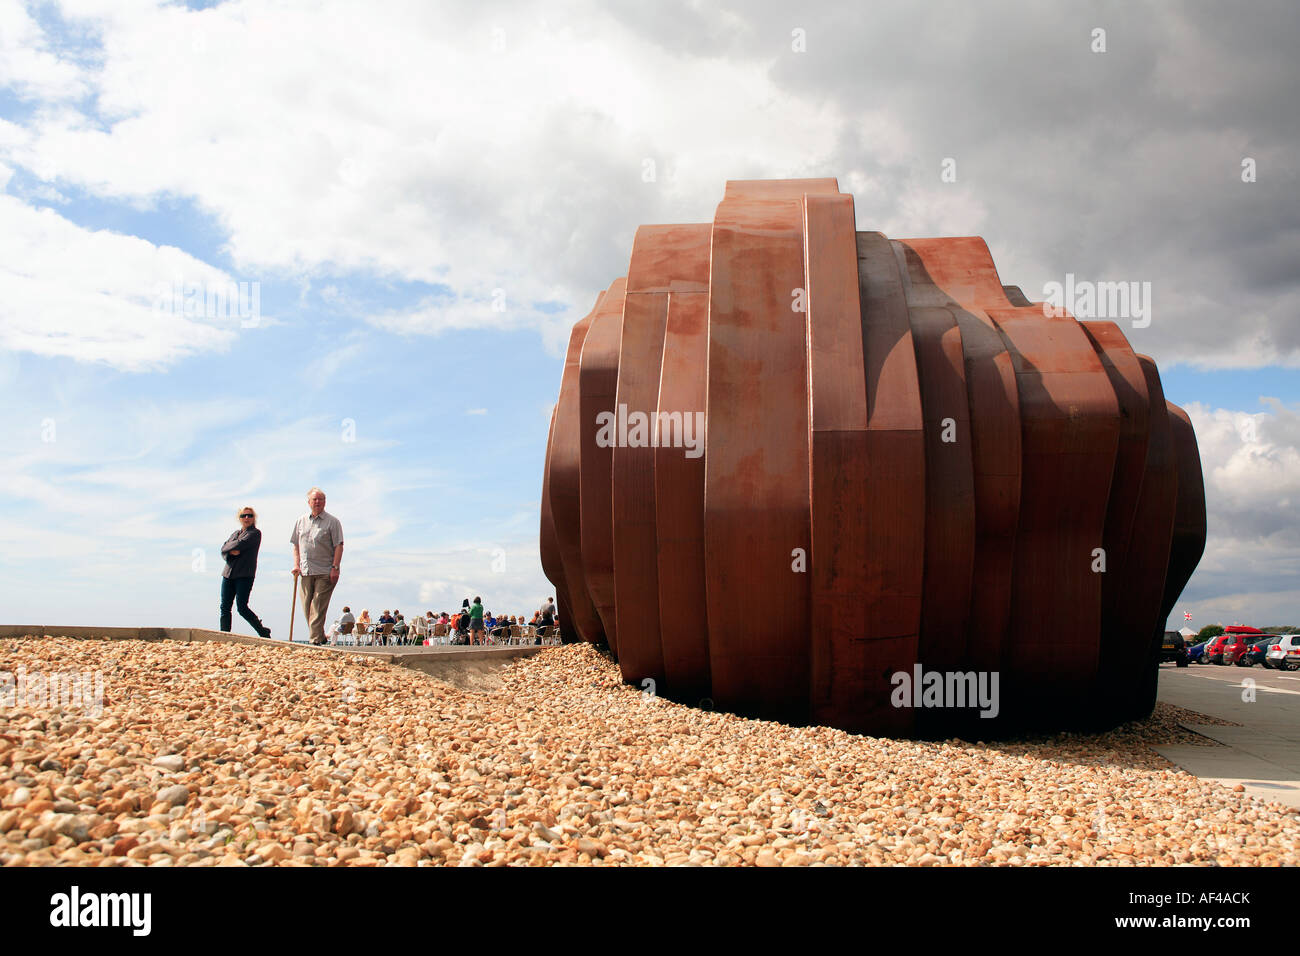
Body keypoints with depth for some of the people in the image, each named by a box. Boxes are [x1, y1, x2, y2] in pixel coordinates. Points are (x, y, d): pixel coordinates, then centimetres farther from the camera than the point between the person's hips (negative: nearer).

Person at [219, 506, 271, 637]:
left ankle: (264, 632, 3)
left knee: (242, 608, -11)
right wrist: (232, 551, -9)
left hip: (245, 575, -7)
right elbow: (223, 549, 11)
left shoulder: (255, 533, 0)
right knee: (225, 607, 1)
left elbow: (240, 544, -14)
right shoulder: (235, 533, 21)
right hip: (228, 574, 7)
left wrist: (229, 547, 3)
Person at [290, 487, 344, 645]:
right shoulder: (301, 521, 14)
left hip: (325, 572, -5)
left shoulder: (332, 521, 1)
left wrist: (335, 568, -12)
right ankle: (320, 637, 19)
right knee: (307, 607, 7)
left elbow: (338, 546, -3)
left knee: (318, 608, -10)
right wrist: (296, 565, 5)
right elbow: (296, 545, 18)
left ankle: (315, 640, -9)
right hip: (305, 572, 5)